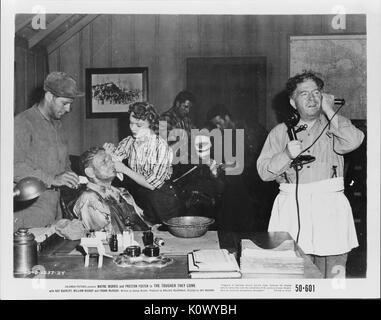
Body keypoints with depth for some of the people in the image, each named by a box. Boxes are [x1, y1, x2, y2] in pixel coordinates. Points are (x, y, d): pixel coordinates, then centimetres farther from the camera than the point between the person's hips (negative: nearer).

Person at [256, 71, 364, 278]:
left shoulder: (336, 125, 12)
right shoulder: (281, 131, 11)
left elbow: (352, 142, -12)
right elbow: (263, 171, 5)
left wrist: (328, 110, -3)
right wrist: (287, 155, -13)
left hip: (330, 208, 0)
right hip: (290, 208, 0)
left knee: (332, 275, 0)